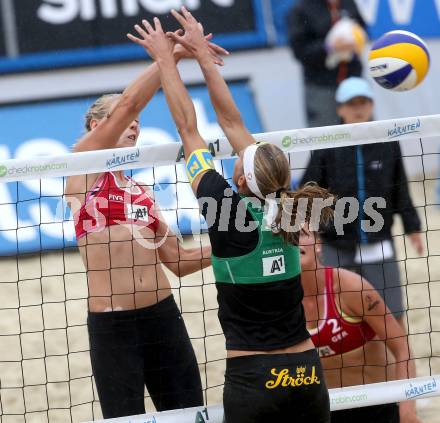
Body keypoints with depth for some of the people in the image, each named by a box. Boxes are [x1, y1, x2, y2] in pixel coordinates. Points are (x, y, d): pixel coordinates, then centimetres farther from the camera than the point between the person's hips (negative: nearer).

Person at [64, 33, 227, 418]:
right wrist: (172, 55, -10)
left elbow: (179, 261, 19)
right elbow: (127, 104, -12)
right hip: (111, 323, -6)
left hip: (162, 314, 6)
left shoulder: (141, 191, 18)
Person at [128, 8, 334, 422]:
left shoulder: (228, 210, -12)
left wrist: (166, 58, 7)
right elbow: (231, 121, 9)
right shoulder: (283, 207, 1)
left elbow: (188, 128, -2)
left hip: (252, 379, -5)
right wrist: (201, 54, 17)